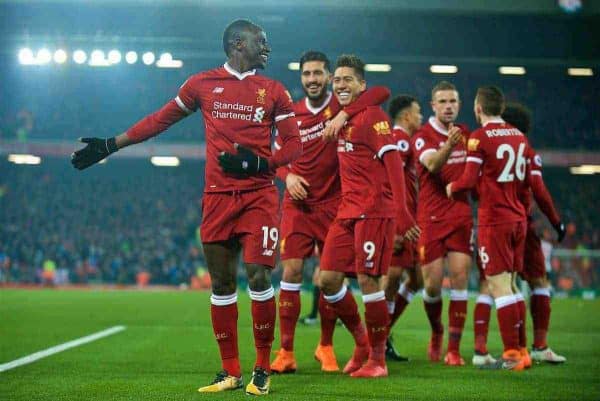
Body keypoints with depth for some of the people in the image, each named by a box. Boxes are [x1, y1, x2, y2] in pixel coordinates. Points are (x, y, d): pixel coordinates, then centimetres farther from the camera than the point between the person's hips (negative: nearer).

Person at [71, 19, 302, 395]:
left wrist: (260, 163, -12)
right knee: (221, 283, 3)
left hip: (259, 195, -1)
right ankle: (231, 371, 13)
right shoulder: (202, 84, 8)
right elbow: (160, 120, 16)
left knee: (258, 276, -11)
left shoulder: (274, 91, 7)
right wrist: (110, 145, 15)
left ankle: (262, 370, 1)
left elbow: (294, 143, 6)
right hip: (218, 198, 1)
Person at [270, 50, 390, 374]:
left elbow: (382, 92, -20)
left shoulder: (342, 105, -3)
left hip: (333, 205, -1)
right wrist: (288, 176, -6)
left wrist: (344, 114, -30)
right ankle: (286, 352, -4)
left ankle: (326, 347, 22)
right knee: (291, 271, -8)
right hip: (298, 205, 2)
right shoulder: (292, 114, 6)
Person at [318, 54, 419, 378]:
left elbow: (393, 163, -14)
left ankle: (377, 359, 5)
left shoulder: (371, 115, -8)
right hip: (347, 211, 8)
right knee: (328, 279, 2)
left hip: (374, 211, -8)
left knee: (367, 280, -7)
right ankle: (362, 342, 20)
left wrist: (401, 213, -21)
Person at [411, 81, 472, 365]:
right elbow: (432, 164, -27)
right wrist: (448, 146, -45)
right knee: (432, 285, -3)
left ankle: (453, 349, -1)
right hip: (431, 219, -4)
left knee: (460, 278, -6)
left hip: (461, 217, 4)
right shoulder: (422, 136, -6)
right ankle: (436, 332, 26)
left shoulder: (465, 133, 11)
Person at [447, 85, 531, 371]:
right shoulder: (519, 136, 11)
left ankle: (512, 355, -9)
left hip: (494, 219, -7)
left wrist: (452, 188, 5)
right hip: (518, 218, 7)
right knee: (511, 284, 13)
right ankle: (520, 350, 14)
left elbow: (469, 180, -14)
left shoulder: (480, 137, -10)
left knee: (499, 285, -6)